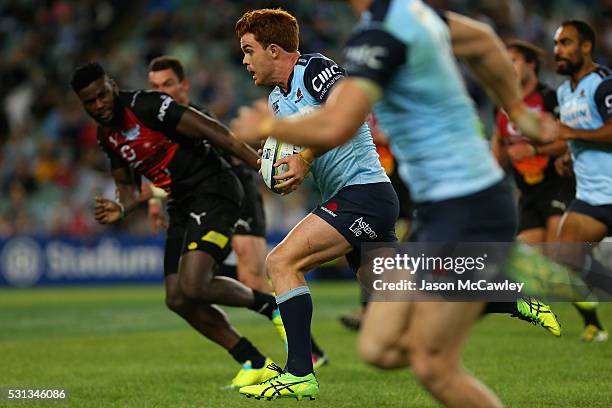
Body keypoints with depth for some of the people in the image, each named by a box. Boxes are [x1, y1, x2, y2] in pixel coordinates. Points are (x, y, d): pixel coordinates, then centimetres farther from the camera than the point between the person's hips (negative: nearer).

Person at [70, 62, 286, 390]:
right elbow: (128, 187, 19)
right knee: (177, 299, 0)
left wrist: (263, 165, -22)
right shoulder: (107, 135, 11)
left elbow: (210, 130, -18)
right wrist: (120, 209, -6)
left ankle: (269, 305, 0)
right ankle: (255, 364, 8)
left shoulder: (146, 106, -15)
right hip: (182, 207, 9)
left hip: (213, 191, -9)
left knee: (193, 286, -24)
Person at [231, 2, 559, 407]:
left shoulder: (380, 33, -20)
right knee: (380, 348, 7)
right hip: (438, 209, 10)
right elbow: (482, 40, 26)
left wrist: (267, 126, -8)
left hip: (467, 212, -10)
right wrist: (518, 111, 35)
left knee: (432, 366, -6)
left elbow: (333, 129, -27)